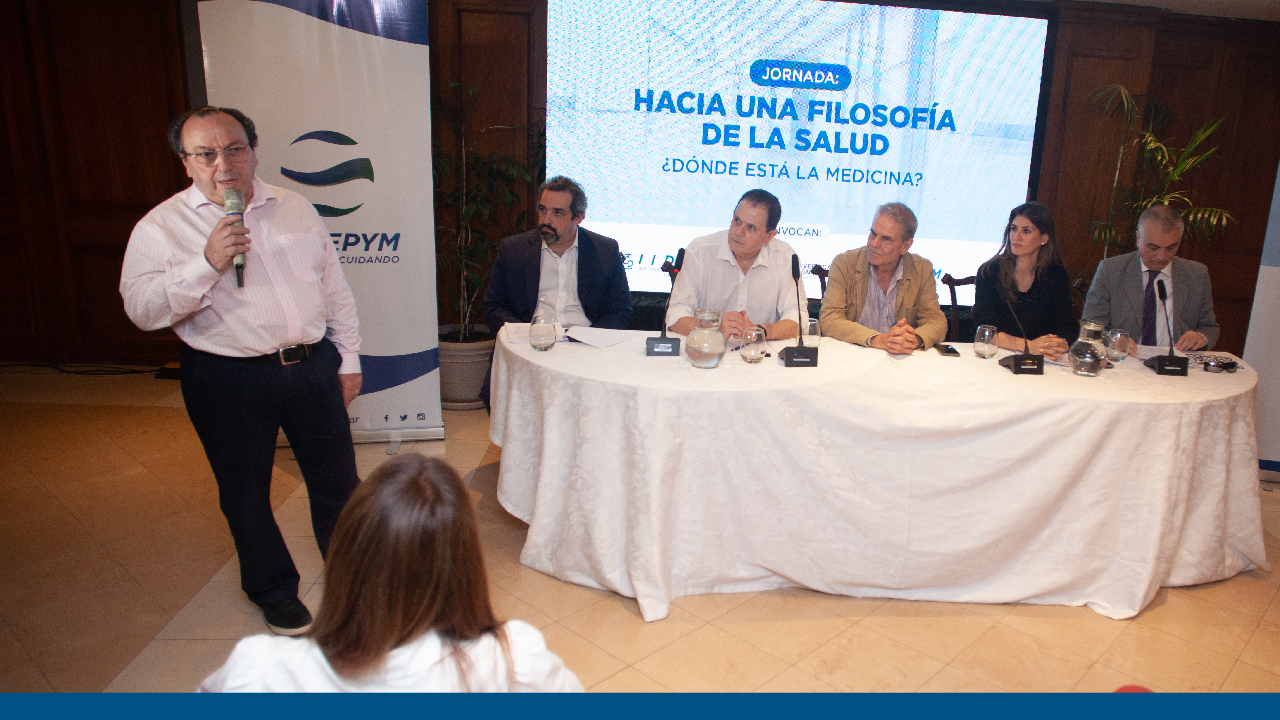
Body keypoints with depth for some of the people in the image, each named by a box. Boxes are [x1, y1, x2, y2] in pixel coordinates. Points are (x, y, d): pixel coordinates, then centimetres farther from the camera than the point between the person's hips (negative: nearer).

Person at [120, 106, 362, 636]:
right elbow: (142, 308, -12)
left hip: (313, 366, 3)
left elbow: (335, 288, 12)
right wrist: (207, 264, -24)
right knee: (246, 496, 12)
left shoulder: (294, 208, 8)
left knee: (337, 479, 13)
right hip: (229, 381, -2)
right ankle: (274, 592, 36)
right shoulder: (161, 227, -3)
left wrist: (348, 357, 10)